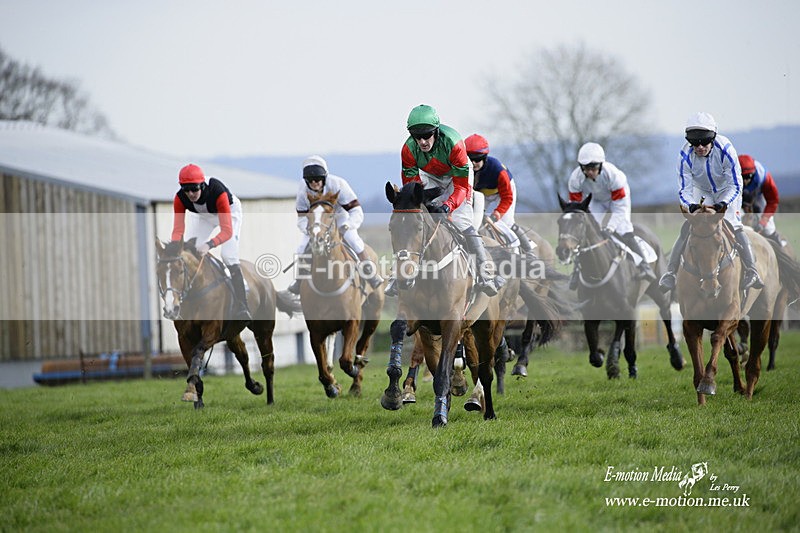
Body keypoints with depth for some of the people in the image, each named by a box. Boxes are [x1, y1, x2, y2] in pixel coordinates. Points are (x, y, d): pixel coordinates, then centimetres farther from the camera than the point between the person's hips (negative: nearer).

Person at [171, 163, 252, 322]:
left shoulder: (218, 192, -42)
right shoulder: (180, 198, -28)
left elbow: (227, 231, -44)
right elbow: (178, 228, -28)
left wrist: (209, 245, -61)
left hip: (230, 211, -5)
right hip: (206, 216, 5)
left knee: (228, 255, -23)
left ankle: (241, 307, -20)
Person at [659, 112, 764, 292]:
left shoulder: (725, 150, -33)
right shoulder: (685, 157, -27)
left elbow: (735, 185, -26)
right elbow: (684, 189, -23)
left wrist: (724, 203, -45)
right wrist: (691, 206, -46)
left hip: (726, 191, -2)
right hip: (701, 192, 2)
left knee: (734, 226, -21)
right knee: (688, 227, -13)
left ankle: (752, 272, -19)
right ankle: (670, 272, -8)